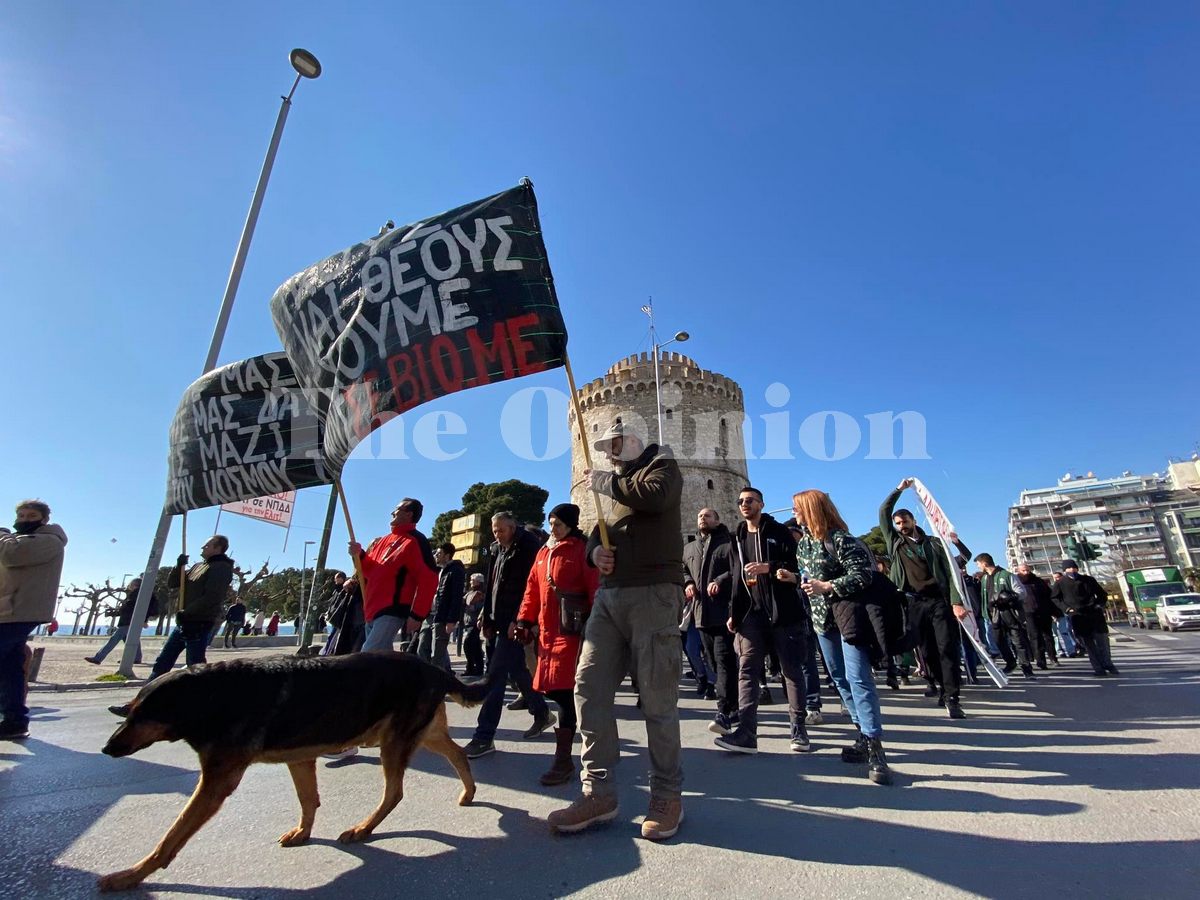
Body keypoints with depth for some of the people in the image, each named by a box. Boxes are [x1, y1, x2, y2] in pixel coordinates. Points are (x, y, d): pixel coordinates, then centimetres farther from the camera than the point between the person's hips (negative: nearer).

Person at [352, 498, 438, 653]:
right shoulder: (384, 540, 18)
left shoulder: (415, 541, -10)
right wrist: (360, 555, 4)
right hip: (374, 610, 9)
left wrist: (417, 614, -20)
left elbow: (428, 579, -17)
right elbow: (372, 572, 24)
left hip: (392, 611, -9)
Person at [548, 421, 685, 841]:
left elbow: (652, 495, -17)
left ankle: (667, 795, 11)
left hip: (653, 594, -7)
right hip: (610, 594, 7)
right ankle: (599, 791, 10)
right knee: (589, 686, -1)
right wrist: (595, 550, 3)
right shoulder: (615, 484, 28)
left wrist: (602, 481, -4)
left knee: (657, 697, -4)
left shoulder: (662, 465, 7)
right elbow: (598, 533, 27)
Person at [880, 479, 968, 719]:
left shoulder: (933, 543, 10)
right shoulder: (895, 542, 13)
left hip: (939, 600, -1)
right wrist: (899, 490, 8)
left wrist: (956, 602, -8)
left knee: (947, 648, -6)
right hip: (914, 602, 1)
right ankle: (937, 684, 21)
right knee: (927, 649, 5)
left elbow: (949, 572, 3)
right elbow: (883, 514, 8)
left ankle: (951, 697, -5)